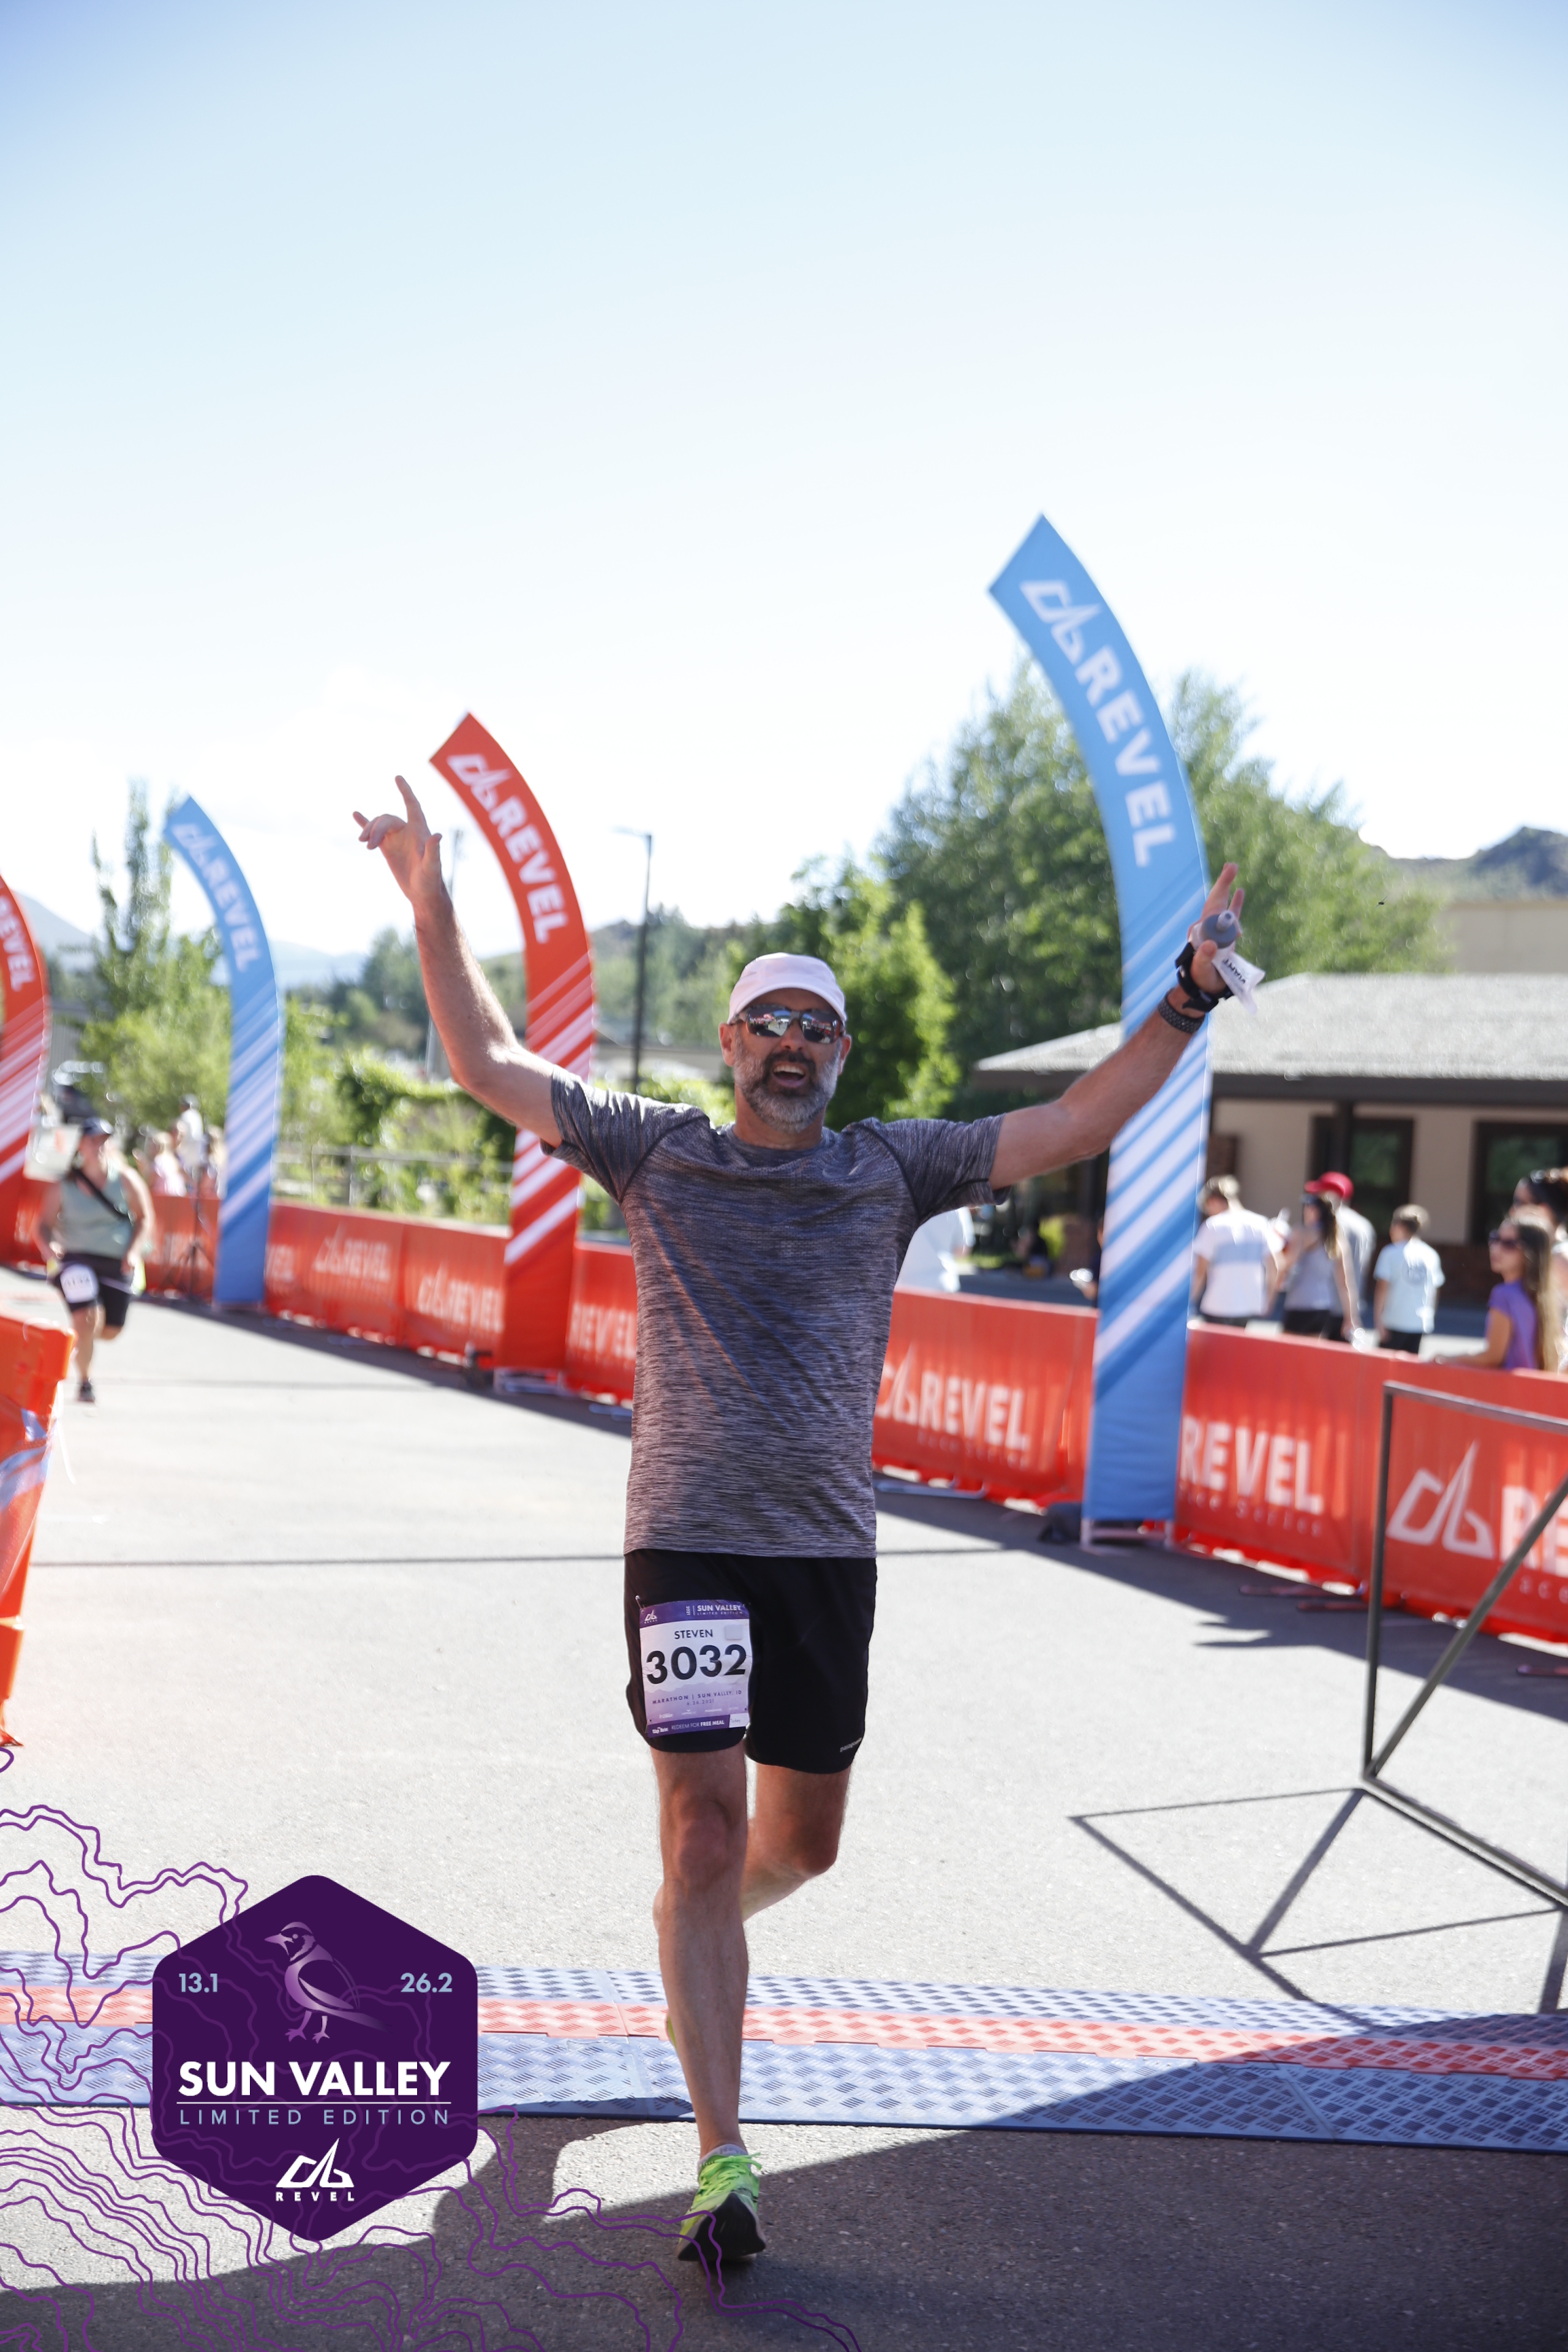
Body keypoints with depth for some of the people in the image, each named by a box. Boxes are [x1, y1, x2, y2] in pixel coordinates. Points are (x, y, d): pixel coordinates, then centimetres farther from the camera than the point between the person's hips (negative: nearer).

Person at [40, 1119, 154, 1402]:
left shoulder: (124, 1178, -4)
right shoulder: (64, 1185, -6)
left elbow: (144, 1218, 2)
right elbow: (47, 1224, 0)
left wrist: (134, 1252, -11)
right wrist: (51, 1245, -21)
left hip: (119, 1263, 2)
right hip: (78, 1259, -2)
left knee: (111, 1330, 6)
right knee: (85, 1320, -19)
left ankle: (81, 1338, 44)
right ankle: (84, 1383, 3)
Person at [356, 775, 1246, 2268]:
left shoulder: (891, 1169, 10)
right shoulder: (657, 1151, 6)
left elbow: (1074, 1127, 8)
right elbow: (488, 1067, 8)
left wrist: (1189, 996, 2)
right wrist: (435, 914, 0)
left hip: (829, 1545, 3)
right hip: (688, 1540, -3)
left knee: (804, 1841, 12)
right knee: (704, 1829, -9)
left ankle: (700, 1931, 48)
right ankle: (723, 2160, -3)